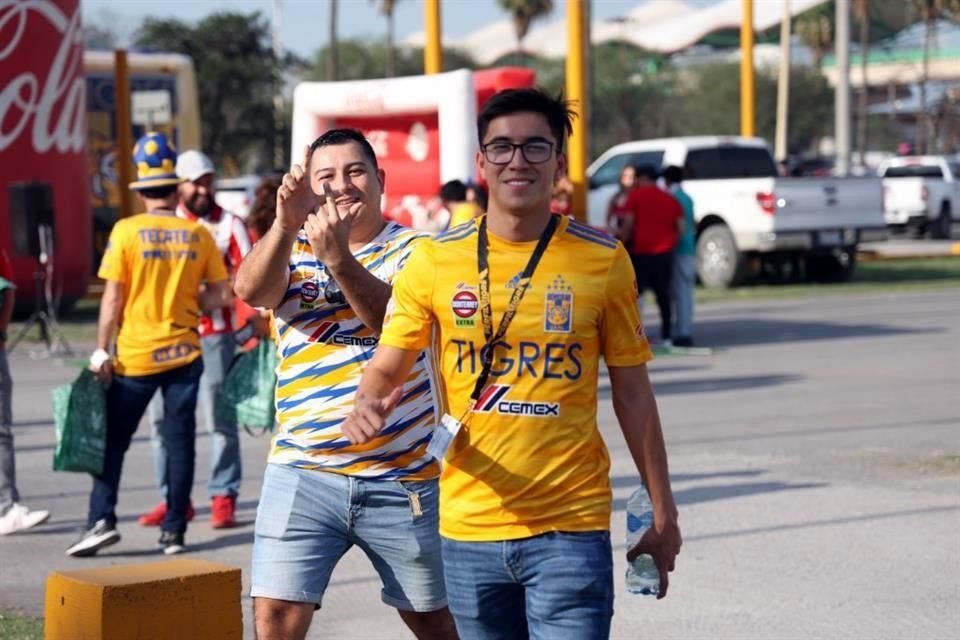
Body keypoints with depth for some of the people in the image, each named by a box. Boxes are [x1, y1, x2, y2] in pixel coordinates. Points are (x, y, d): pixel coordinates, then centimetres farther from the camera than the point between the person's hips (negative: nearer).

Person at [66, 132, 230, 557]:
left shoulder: (127, 231, -7)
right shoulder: (198, 234, 0)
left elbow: (113, 297, -8)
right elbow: (218, 295, 3)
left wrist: (101, 350, -4)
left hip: (135, 356, -2)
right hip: (184, 353, 2)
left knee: (114, 440, 7)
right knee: (179, 442, 7)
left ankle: (102, 520, -2)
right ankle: (173, 531, 9)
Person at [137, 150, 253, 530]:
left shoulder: (228, 225, 0)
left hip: (215, 334, -4)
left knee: (219, 417, -4)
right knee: (162, 417, 5)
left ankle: (223, 498, 3)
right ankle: (173, 498, 14)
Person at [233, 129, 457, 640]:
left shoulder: (412, 251, 1)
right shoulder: (291, 251, 8)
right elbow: (250, 290, -16)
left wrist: (338, 257, -33)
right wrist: (286, 223, -34)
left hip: (401, 477, -1)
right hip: (302, 473, 1)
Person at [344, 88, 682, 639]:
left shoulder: (603, 259, 0)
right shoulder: (434, 261, 2)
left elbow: (632, 391, 5)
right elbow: (386, 369, 5)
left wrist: (662, 511, 6)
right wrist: (371, 406, -19)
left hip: (571, 530, -2)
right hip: (469, 528, 2)